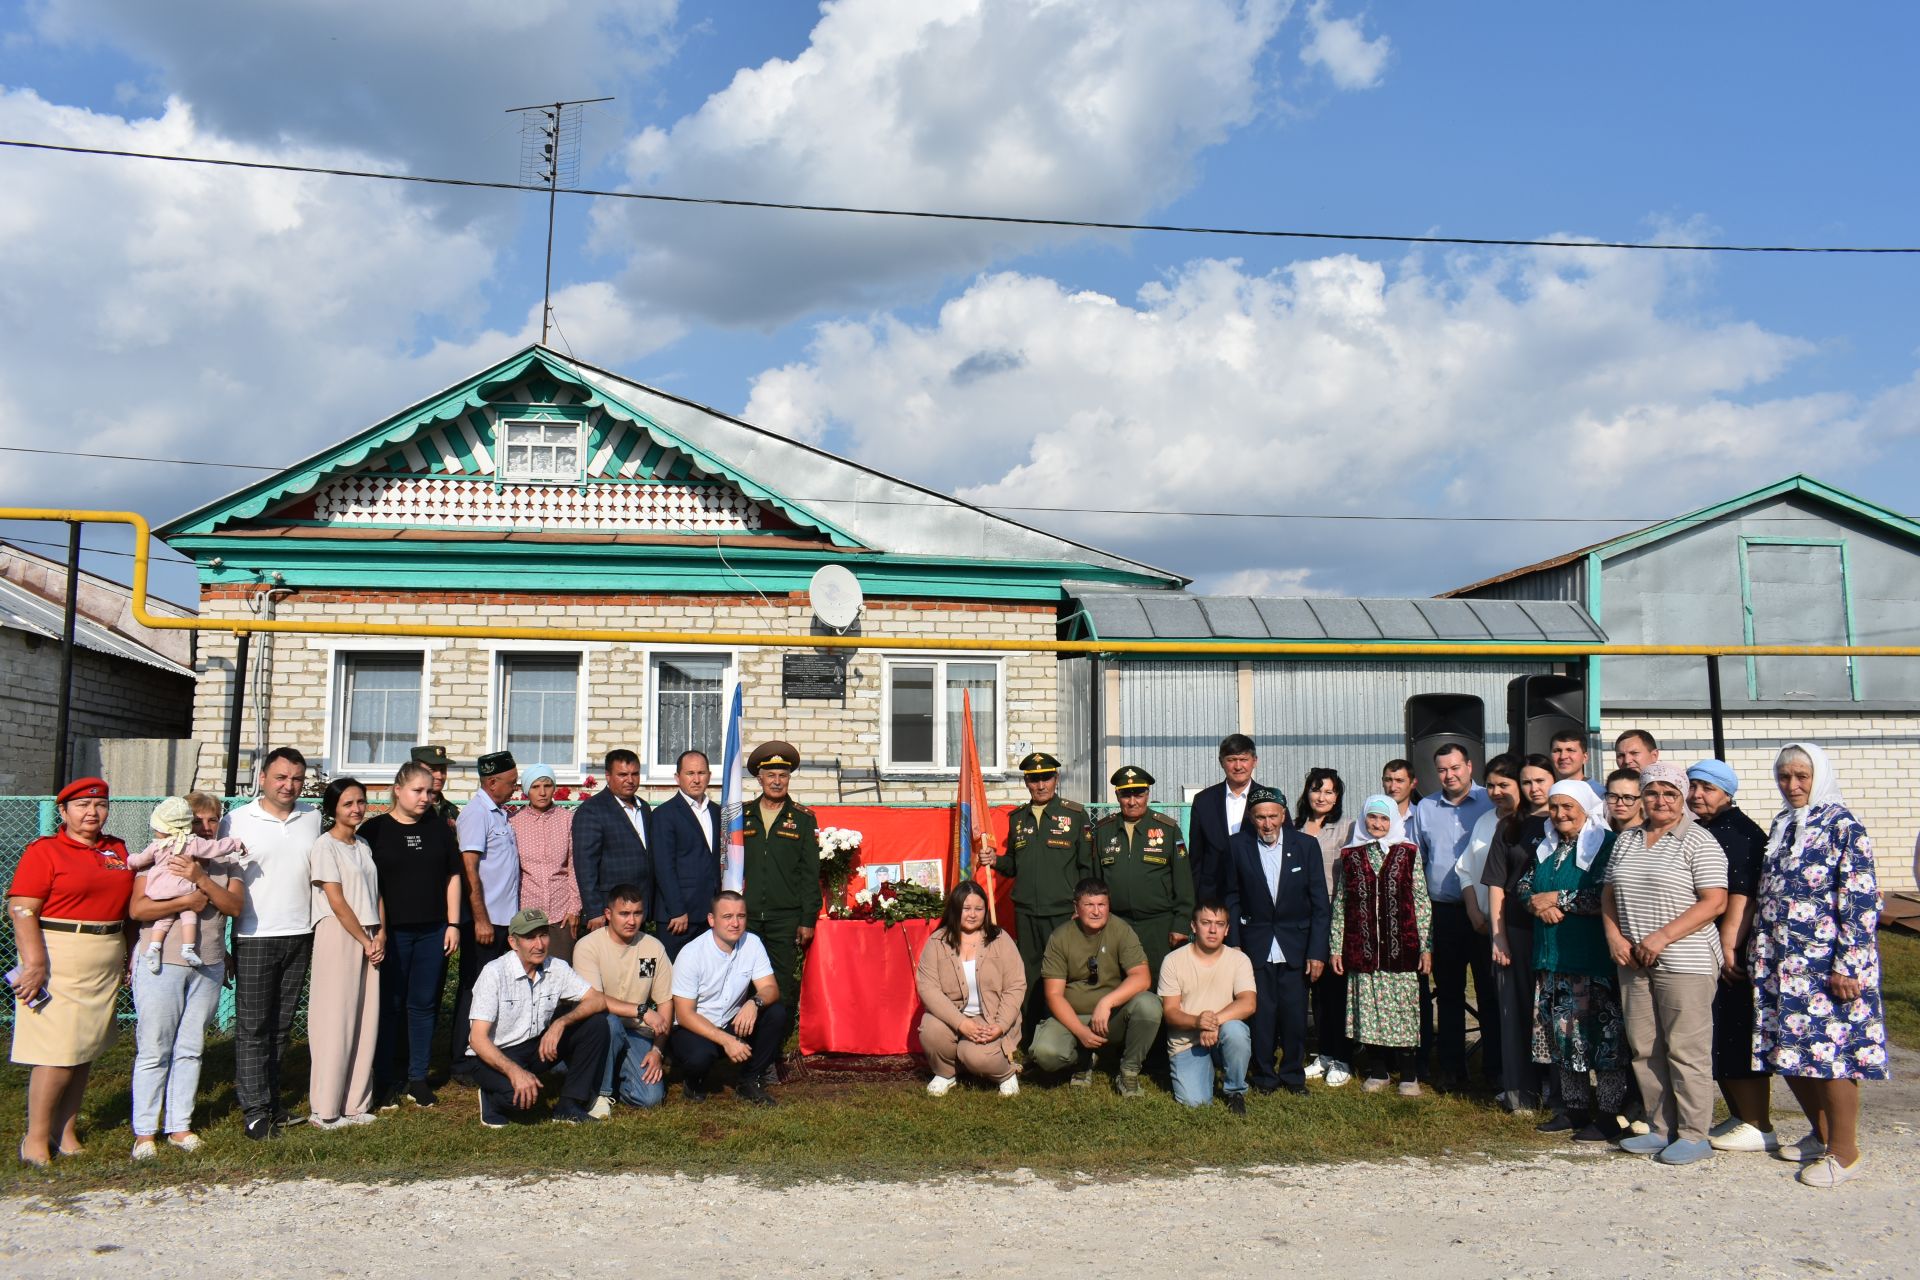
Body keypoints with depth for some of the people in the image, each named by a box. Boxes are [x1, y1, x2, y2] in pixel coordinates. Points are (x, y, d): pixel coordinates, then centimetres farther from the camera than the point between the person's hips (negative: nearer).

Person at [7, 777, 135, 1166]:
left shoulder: (118, 850, 13)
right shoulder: (44, 850, -6)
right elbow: (22, 910, -13)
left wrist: (129, 957, 15)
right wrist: (35, 965, -20)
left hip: (105, 965, 6)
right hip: (59, 962, -6)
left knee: (86, 1051, 11)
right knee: (57, 1054, -6)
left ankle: (67, 1131, 21)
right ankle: (36, 1139, 6)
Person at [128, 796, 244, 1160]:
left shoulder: (225, 865, 11)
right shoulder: (158, 860, -1)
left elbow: (235, 905, -4)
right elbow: (137, 909, -10)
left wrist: (201, 879, -15)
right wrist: (186, 901, -17)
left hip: (208, 966, 4)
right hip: (161, 963, -4)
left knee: (190, 1050, 8)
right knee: (153, 1051, 0)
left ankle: (179, 1126, 16)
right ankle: (144, 1132, 8)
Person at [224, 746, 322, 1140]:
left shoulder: (313, 818, 8)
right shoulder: (236, 821, -3)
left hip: (300, 936, 4)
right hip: (255, 938, -4)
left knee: (282, 1025, 11)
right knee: (252, 1027, -1)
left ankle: (271, 1098, 21)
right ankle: (254, 1110, 5)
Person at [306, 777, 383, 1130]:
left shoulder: (363, 847, 16)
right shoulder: (325, 846, -6)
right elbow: (337, 902, -11)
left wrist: (380, 935, -1)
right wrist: (365, 940, -10)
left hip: (369, 939, 7)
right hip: (338, 936, -7)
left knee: (366, 1022, 6)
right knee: (336, 1023, -5)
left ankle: (355, 1103, 14)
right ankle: (324, 1110, 4)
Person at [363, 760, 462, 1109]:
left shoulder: (439, 829, 10)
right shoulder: (375, 829, -1)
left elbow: (453, 877, 12)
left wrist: (453, 924, 6)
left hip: (433, 932, 3)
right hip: (391, 932, -3)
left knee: (424, 1004, 7)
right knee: (389, 1005, 3)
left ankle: (417, 1077, 17)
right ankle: (385, 1081, 13)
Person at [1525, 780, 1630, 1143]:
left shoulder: (1606, 844, -9)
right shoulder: (1547, 847, 16)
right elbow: (1523, 886, 16)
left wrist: (1558, 898, -14)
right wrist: (1538, 903, -6)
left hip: (1593, 959, -8)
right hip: (1552, 957, 8)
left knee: (1601, 1036, -4)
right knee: (1561, 1034, 12)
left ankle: (1610, 1116, 4)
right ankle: (1575, 1108, 23)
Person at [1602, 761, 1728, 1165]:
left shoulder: (1699, 842, -5)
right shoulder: (1626, 840, 14)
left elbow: (1715, 902, -12)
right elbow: (1609, 893, 18)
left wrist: (1663, 937, -18)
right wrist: (1614, 936, 1)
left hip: (1685, 963, -6)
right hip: (1634, 963, 6)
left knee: (1686, 1050, -2)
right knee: (1644, 1049, 10)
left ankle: (1693, 1135, 8)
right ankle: (1661, 1129, 20)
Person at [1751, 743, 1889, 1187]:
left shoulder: (1843, 827, -8)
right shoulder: (1781, 827, 13)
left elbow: (1862, 902, -13)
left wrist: (1847, 966, -17)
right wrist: (1761, 956, 16)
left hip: (1827, 965, -7)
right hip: (1783, 965, 7)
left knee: (1832, 1052, -2)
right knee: (1789, 1052, 11)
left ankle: (1844, 1152, 10)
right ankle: (1822, 1134, 29)